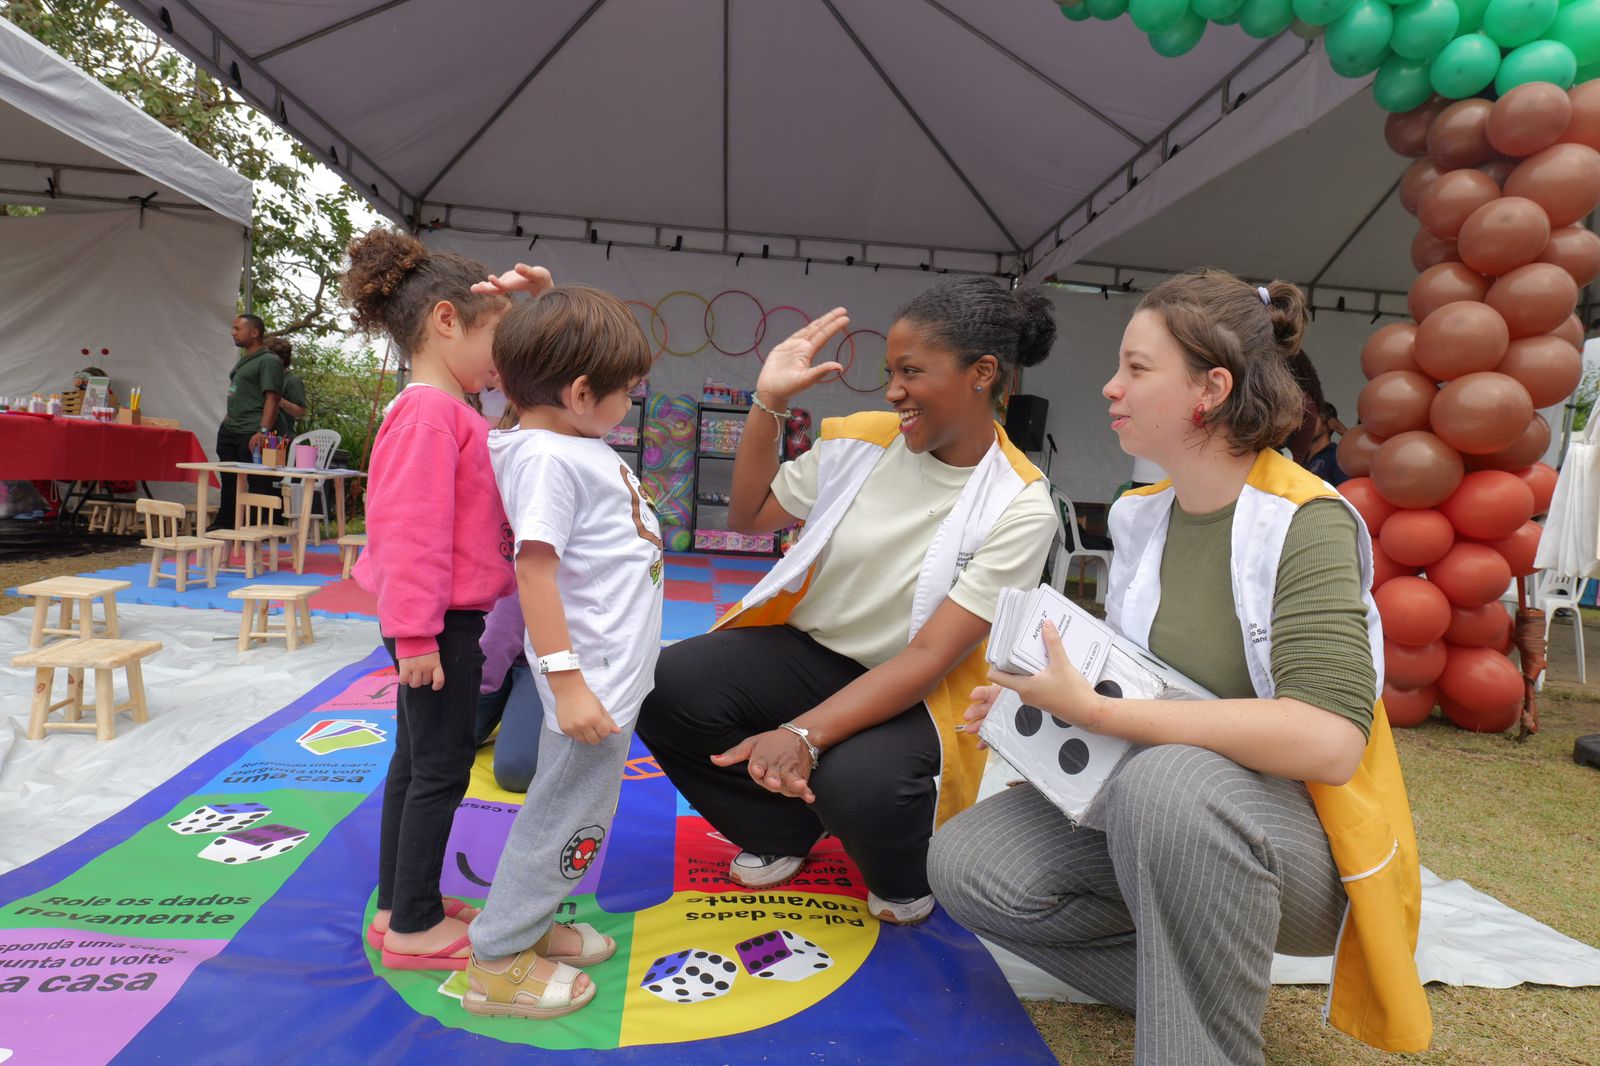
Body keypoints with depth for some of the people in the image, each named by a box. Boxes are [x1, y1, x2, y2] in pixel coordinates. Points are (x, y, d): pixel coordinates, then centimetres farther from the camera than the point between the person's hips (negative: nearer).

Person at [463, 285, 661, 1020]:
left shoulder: (580, 444, 7)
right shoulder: (548, 458, -21)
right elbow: (534, 568, -26)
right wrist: (565, 679, -27)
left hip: (617, 667, 10)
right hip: (592, 673, -10)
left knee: (576, 806, 22)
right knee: (567, 815, 4)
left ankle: (530, 923, 39)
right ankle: (498, 963, 21)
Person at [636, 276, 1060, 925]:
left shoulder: (1019, 509, -14)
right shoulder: (862, 440, -2)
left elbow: (931, 656, -20)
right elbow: (748, 516, 11)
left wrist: (803, 734, -32)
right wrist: (768, 404, -2)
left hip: (910, 694, -3)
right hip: (806, 648, 4)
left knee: (860, 786, -35)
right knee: (668, 688, -22)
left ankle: (906, 879, 7)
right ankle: (787, 829, 8)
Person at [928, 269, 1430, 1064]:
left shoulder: (1305, 523, -19)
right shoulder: (1139, 516, 2)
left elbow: (1328, 741, -31)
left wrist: (1097, 711, -29)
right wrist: (1042, 697, -6)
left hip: (1297, 839, -6)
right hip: (1152, 810, 7)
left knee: (1168, 781, -39)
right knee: (966, 864, -11)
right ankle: (1194, 987, 6)